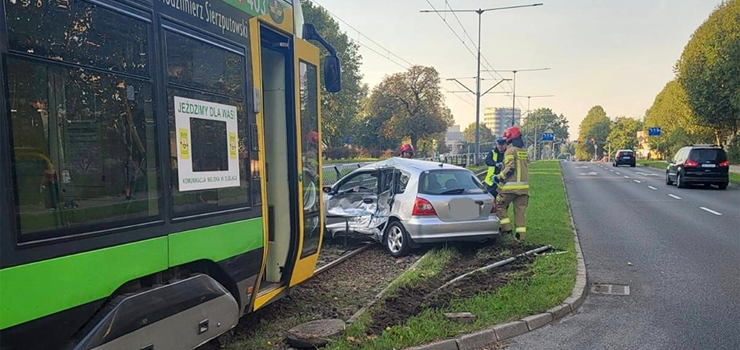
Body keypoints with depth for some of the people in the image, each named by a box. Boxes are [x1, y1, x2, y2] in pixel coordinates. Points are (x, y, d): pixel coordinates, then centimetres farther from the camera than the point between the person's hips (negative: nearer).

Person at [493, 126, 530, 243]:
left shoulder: (510, 151, -10)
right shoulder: (524, 151, 14)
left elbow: (510, 168, -18)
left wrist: (499, 177, -9)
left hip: (510, 186, -7)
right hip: (524, 186, 7)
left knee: (500, 206, 9)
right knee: (520, 210, 6)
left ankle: (506, 228, 6)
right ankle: (520, 235, 5)